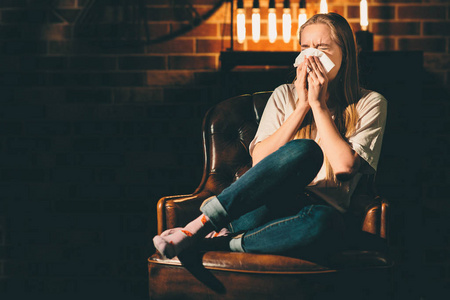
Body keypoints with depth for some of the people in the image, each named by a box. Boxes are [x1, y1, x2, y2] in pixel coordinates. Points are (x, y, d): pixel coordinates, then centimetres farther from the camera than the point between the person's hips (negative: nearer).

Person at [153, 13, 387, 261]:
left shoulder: (369, 103, 8)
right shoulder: (285, 95, 15)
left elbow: (345, 166, -9)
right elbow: (259, 158, 0)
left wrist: (318, 104, -5)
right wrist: (302, 106, -3)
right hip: (276, 201, 1)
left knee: (322, 223, -42)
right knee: (304, 151, -33)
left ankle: (221, 239, -26)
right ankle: (205, 221, -30)